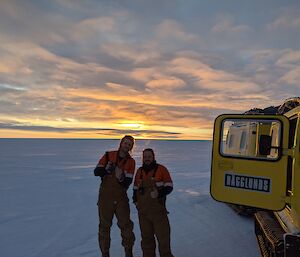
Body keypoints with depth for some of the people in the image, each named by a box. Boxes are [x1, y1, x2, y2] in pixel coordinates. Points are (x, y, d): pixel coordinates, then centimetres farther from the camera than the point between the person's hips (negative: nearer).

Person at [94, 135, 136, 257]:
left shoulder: (131, 162, -2)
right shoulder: (108, 155, -4)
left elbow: (127, 182, -9)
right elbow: (96, 171, -9)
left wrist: (121, 178, -31)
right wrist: (106, 169, -29)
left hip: (121, 198, 1)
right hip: (105, 197, -1)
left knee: (126, 225, 4)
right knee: (104, 226, 9)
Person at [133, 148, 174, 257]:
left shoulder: (161, 169, -5)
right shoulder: (139, 171, 9)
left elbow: (169, 186, -5)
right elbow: (135, 188, 20)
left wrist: (159, 193, -21)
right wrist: (135, 200, 7)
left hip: (158, 209, -4)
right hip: (143, 211, 4)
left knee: (163, 234, 2)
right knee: (146, 236, 14)